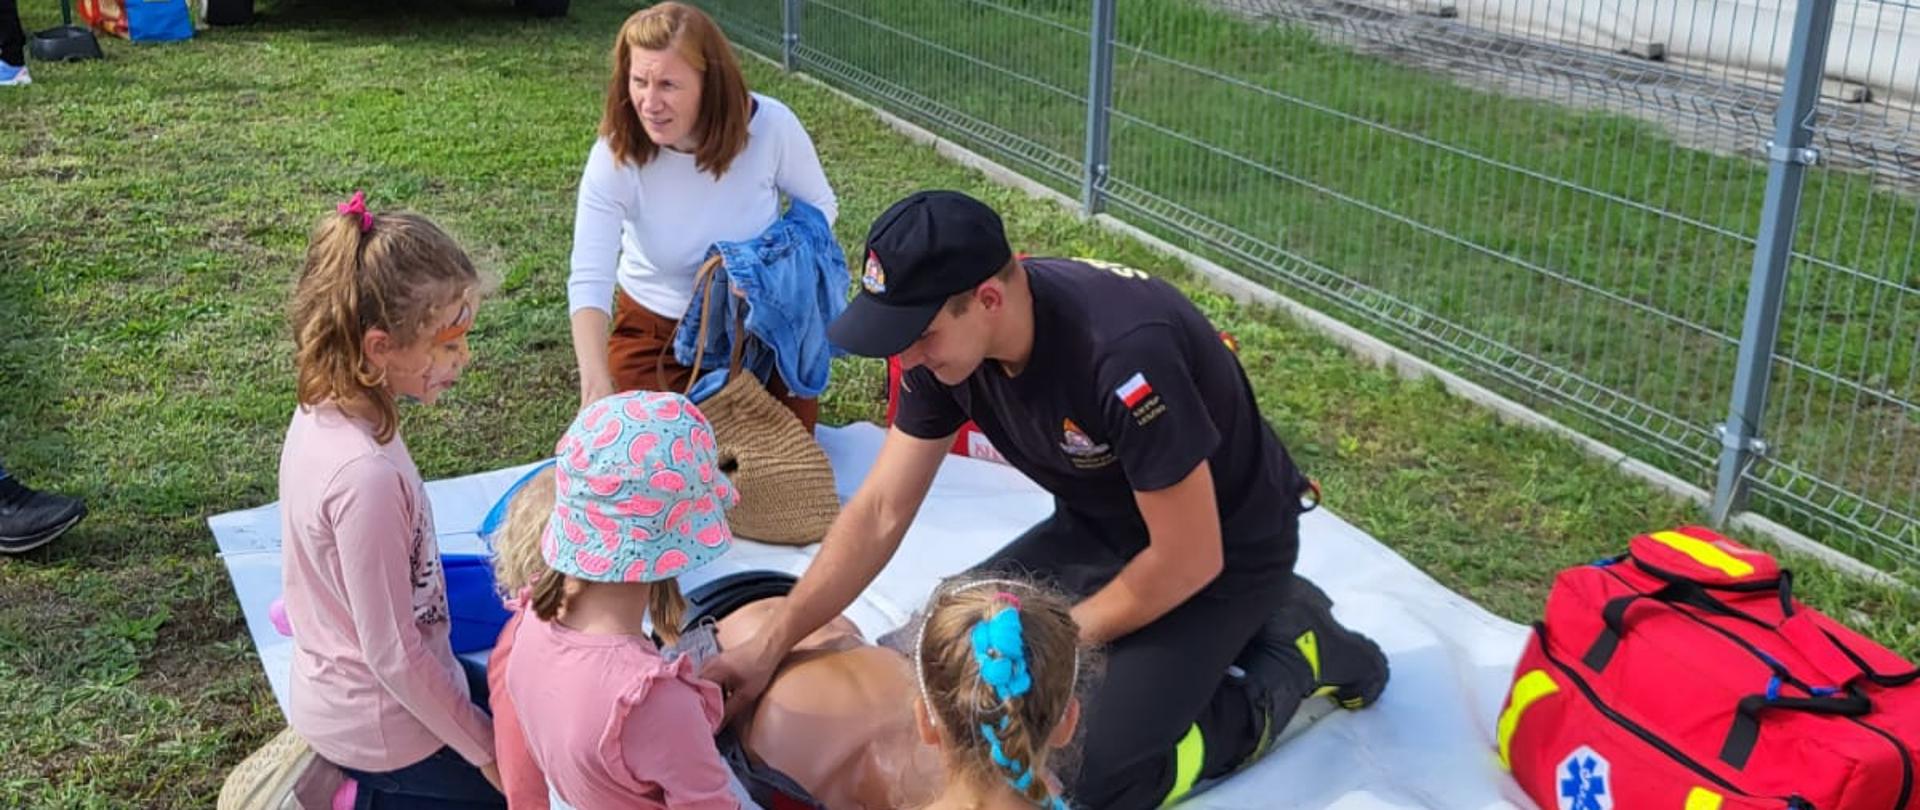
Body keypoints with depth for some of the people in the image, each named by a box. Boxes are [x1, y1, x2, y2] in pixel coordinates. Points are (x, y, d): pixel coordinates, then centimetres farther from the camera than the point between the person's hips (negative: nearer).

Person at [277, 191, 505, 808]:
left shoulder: (325, 409, -7)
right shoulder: (367, 475, -33)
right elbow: (394, 656, -25)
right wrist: (485, 751, -12)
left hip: (339, 692, 8)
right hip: (382, 729, -8)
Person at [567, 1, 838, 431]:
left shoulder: (770, 125, -23)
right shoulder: (615, 155, -25)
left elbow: (819, 207, -4)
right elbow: (588, 279, -31)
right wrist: (596, 385, -45)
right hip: (655, 329, 0)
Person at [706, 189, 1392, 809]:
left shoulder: (1124, 354, -38)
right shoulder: (946, 333, -16)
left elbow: (1188, 560, -28)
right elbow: (879, 513, -9)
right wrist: (769, 648, -15)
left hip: (1224, 551, -7)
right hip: (1102, 527, 7)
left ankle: (1296, 653, 5)